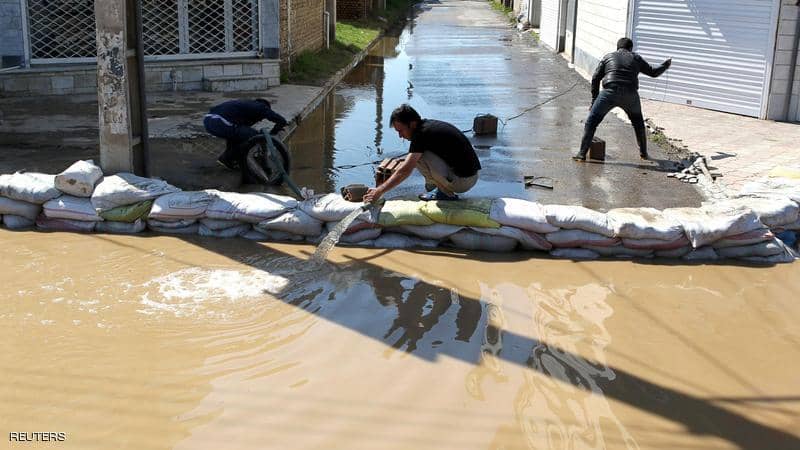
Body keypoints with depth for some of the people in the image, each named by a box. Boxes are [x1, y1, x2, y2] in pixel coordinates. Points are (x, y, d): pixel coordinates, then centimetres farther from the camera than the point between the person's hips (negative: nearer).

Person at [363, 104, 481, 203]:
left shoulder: (422, 133, -18)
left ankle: (446, 194, -4)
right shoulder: (429, 124, 9)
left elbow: (405, 170, -23)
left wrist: (380, 191, -20)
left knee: (418, 156, -17)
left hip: (462, 181, -9)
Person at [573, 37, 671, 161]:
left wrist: (594, 99, 16)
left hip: (610, 92, -2)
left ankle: (582, 153, -4)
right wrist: (666, 65, 45)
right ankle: (643, 152, 32)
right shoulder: (636, 58, 20)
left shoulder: (608, 57, 19)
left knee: (591, 121, 4)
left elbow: (595, 78, 12)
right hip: (630, 95, 2)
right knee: (638, 122, 26)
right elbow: (653, 72, 25)